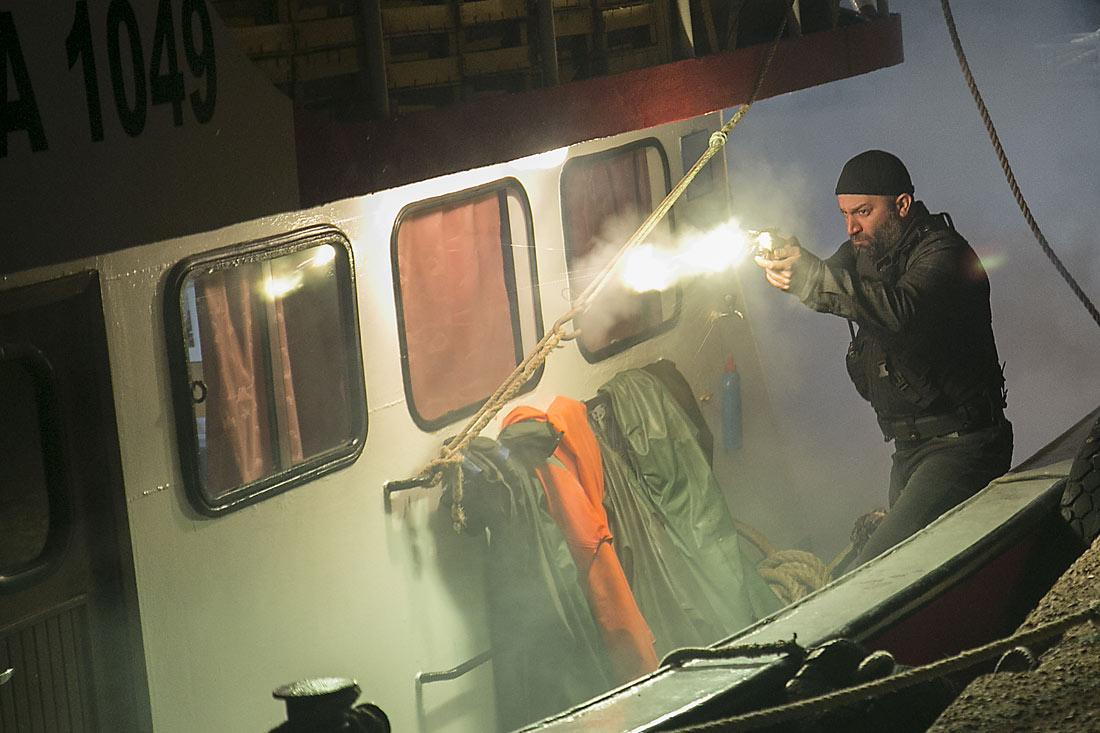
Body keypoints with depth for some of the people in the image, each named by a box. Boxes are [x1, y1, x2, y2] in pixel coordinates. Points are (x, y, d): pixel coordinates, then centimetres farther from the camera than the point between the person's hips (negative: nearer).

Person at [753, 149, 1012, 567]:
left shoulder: (942, 252, -15)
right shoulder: (865, 251, 14)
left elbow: (902, 310, -32)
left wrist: (811, 276, -39)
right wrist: (787, 260, -13)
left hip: (959, 446, -9)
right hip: (909, 445, 9)